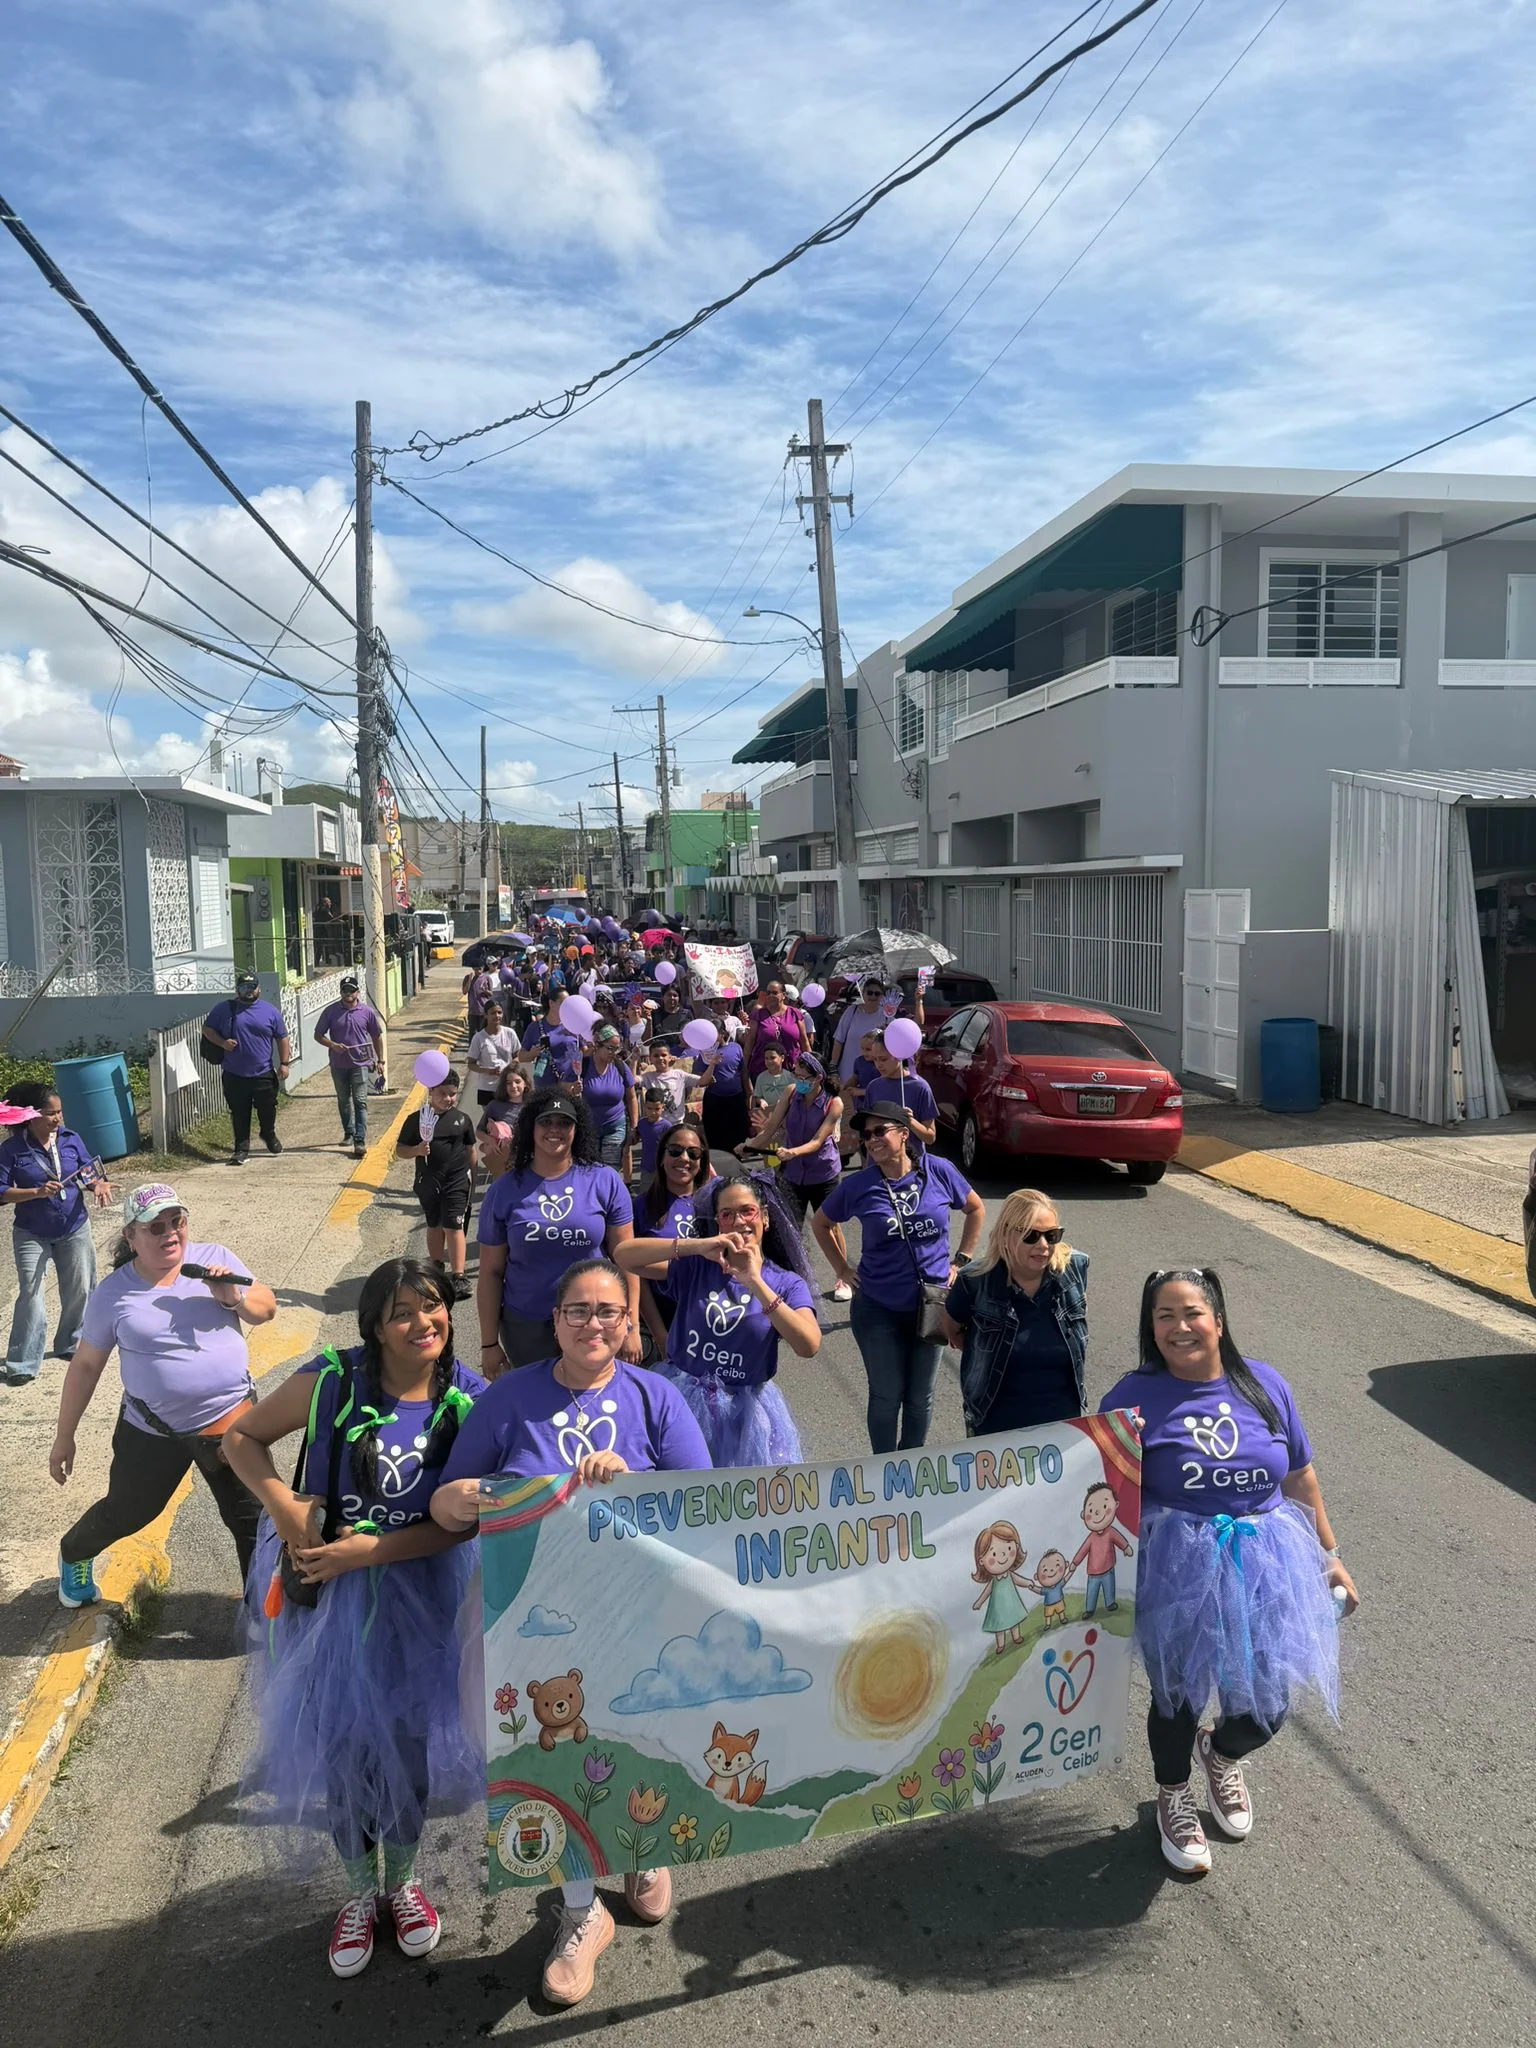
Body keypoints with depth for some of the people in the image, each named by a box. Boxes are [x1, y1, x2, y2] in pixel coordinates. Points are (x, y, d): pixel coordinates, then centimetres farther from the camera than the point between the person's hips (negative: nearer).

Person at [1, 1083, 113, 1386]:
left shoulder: (71, 1139, -5)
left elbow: (88, 1173, 1)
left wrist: (98, 1185, -21)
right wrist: (37, 1193, -27)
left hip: (75, 1229, 4)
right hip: (31, 1235, -4)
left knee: (79, 1290, 13)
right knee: (31, 1297, -6)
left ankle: (70, 1344, 34)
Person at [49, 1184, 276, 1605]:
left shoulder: (214, 1258, -6)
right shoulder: (113, 1294, -10)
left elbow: (267, 1307, 1)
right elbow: (85, 1366, 0)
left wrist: (235, 1298, -21)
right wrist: (64, 1437, 4)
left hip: (231, 1420, 1)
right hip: (152, 1433, -1)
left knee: (254, 1519, 7)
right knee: (124, 1514, 21)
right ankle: (73, 1554, 54)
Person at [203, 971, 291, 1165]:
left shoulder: (271, 1011, 4)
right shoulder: (223, 1009, 2)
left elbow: (282, 1038, 7)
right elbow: (207, 1029, 7)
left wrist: (284, 1063, 1)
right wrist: (222, 1042, -11)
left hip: (264, 1074, 1)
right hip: (234, 1075, -1)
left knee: (268, 1110, 11)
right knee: (239, 1115, 4)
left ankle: (269, 1136, 39)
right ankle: (241, 1150, 15)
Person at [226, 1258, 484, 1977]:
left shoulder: (468, 1401, -14)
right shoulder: (332, 1379, -18)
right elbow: (242, 1436, -4)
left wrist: (364, 1551, -21)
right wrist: (281, 1503, -19)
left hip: (419, 1594, 1)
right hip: (324, 1592, 0)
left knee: (409, 1737, 13)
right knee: (334, 1740, 10)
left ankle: (402, 1879, 42)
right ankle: (360, 1888, 38)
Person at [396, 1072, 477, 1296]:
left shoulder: (462, 1119, -1)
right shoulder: (416, 1119, -4)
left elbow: (470, 1150, 9)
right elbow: (399, 1150, 0)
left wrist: (472, 1178, 10)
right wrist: (417, 1150, -20)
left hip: (457, 1182, -2)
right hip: (428, 1182, 2)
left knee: (453, 1227, -8)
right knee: (434, 1226, 17)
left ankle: (458, 1278, -9)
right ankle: (436, 1269, 33)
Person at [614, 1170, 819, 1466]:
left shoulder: (787, 1283, -3)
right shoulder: (695, 1265, 0)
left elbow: (809, 1346, -21)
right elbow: (623, 1256, -13)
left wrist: (756, 1284, -28)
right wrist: (695, 1245, -24)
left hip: (744, 1407, 0)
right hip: (682, 1397, 1)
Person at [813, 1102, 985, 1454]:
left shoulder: (938, 1171, -8)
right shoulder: (857, 1186, -9)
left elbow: (976, 1209, 9)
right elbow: (820, 1223, 7)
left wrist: (960, 1261, 4)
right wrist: (842, 1270, 2)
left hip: (931, 1306, 1)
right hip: (878, 1309, -1)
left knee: (920, 1398, 14)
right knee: (886, 1397, 9)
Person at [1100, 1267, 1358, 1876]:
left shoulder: (1264, 1385, -1)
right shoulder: (1134, 1397, -11)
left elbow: (1300, 1478, 10)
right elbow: (1103, 1493, -7)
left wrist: (1329, 1556, 13)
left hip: (1265, 1567, 3)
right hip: (1179, 1573, -3)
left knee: (1269, 1701, 8)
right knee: (1180, 1694, 11)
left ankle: (1222, 1753, 47)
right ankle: (1173, 1797, 44)